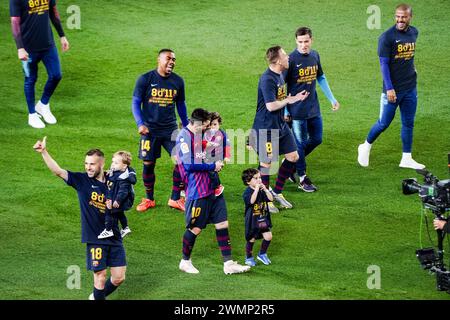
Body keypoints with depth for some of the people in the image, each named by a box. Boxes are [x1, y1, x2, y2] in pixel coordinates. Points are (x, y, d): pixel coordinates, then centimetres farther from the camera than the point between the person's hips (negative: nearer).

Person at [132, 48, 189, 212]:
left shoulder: (178, 81, 4)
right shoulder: (145, 79, -6)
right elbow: (136, 102, -3)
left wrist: (186, 126, 18)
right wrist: (140, 124, -15)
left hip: (171, 129, 2)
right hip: (150, 129, -2)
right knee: (148, 164, 3)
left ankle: (175, 199, 5)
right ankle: (149, 199, 22)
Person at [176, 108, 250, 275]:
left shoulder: (200, 135, 13)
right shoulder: (184, 137, -14)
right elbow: (189, 164, -22)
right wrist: (213, 166, -13)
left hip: (212, 188, 9)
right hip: (197, 191, -9)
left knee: (222, 224, 6)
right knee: (195, 228, 2)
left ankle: (228, 263, 10)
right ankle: (185, 261, 22)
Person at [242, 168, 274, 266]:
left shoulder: (262, 191, 5)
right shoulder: (247, 192, -15)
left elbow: (271, 198, -4)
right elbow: (252, 201, -34)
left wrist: (265, 189, -13)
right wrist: (256, 189, -30)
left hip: (263, 219, 5)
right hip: (252, 220, -5)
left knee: (268, 236, -4)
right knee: (251, 239, 4)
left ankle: (262, 254, 18)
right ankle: (249, 258, 24)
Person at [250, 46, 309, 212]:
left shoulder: (280, 75, 8)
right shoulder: (267, 79, -22)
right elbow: (271, 106, -26)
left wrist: (295, 97, 5)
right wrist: (290, 100, -14)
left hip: (280, 125, 9)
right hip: (266, 128, -9)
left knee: (293, 157, 10)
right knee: (266, 163, 2)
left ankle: (277, 192, 25)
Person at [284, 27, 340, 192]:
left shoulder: (315, 55, 4)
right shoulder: (291, 59, -15)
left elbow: (321, 78, 18)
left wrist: (332, 99, 15)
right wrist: (285, 111, -11)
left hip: (313, 108, 7)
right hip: (297, 110, -6)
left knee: (316, 139, 13)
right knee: (300, 143, 3)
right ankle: (302, 178, 15)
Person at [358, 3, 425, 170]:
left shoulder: (414, 33, 5)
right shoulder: (387, 37, -15)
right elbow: (384, 64, -16)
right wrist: (389, 88, -19)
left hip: (410, 87, 6)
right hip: (393, 89, -6)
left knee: (408, 123, 8)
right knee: (384, 123, 2)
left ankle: (406, 159, 15)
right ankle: (366, 147, 24)